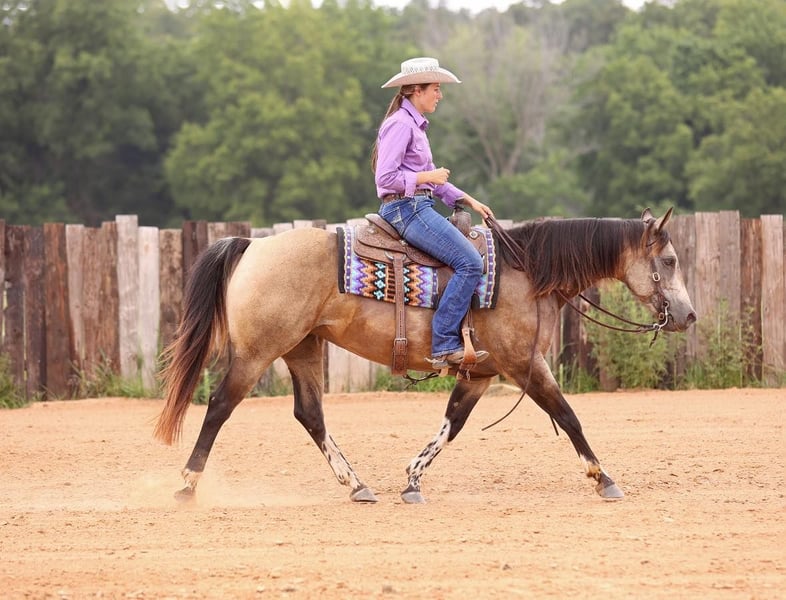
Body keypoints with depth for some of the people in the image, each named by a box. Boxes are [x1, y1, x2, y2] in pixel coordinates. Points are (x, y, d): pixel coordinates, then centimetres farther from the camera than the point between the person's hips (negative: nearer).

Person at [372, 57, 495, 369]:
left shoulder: (415, 124, 19)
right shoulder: (400, 124, -13)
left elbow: (430, 179, 22)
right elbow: (386, 177, -20)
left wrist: (468, 200, 14)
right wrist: (428, 177, -14)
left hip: (419, 207, 11)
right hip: (405, 208, -11)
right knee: (470, 262, -18)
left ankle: (452, 341, 9)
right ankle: (444, 346, -21)